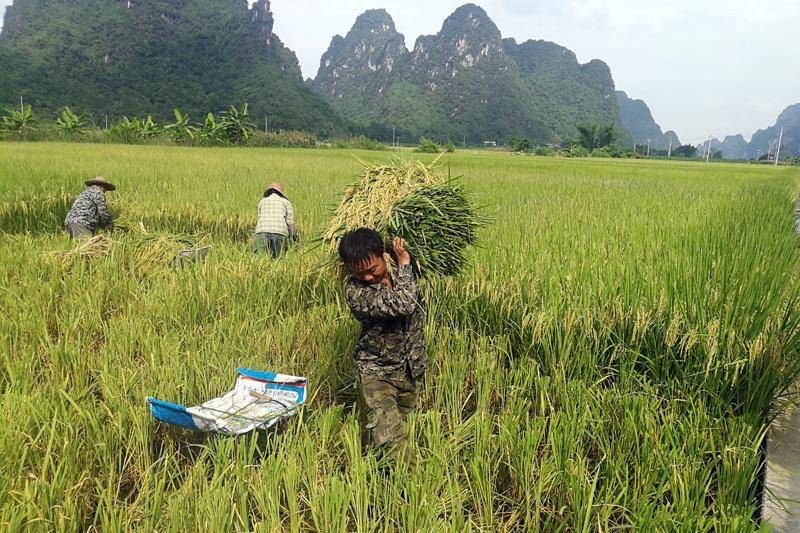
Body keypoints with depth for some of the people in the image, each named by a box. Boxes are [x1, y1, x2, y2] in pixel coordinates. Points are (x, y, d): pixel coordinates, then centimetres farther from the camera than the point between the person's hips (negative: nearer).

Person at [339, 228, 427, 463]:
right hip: (377, 372, -5)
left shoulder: (404, 276, -5)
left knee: (403, 422, 14)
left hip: (413, 370, 5)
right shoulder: (355, 291, -23)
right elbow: (403, 305, -34)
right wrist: (404, 263, -24)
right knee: (391, 440, -17)